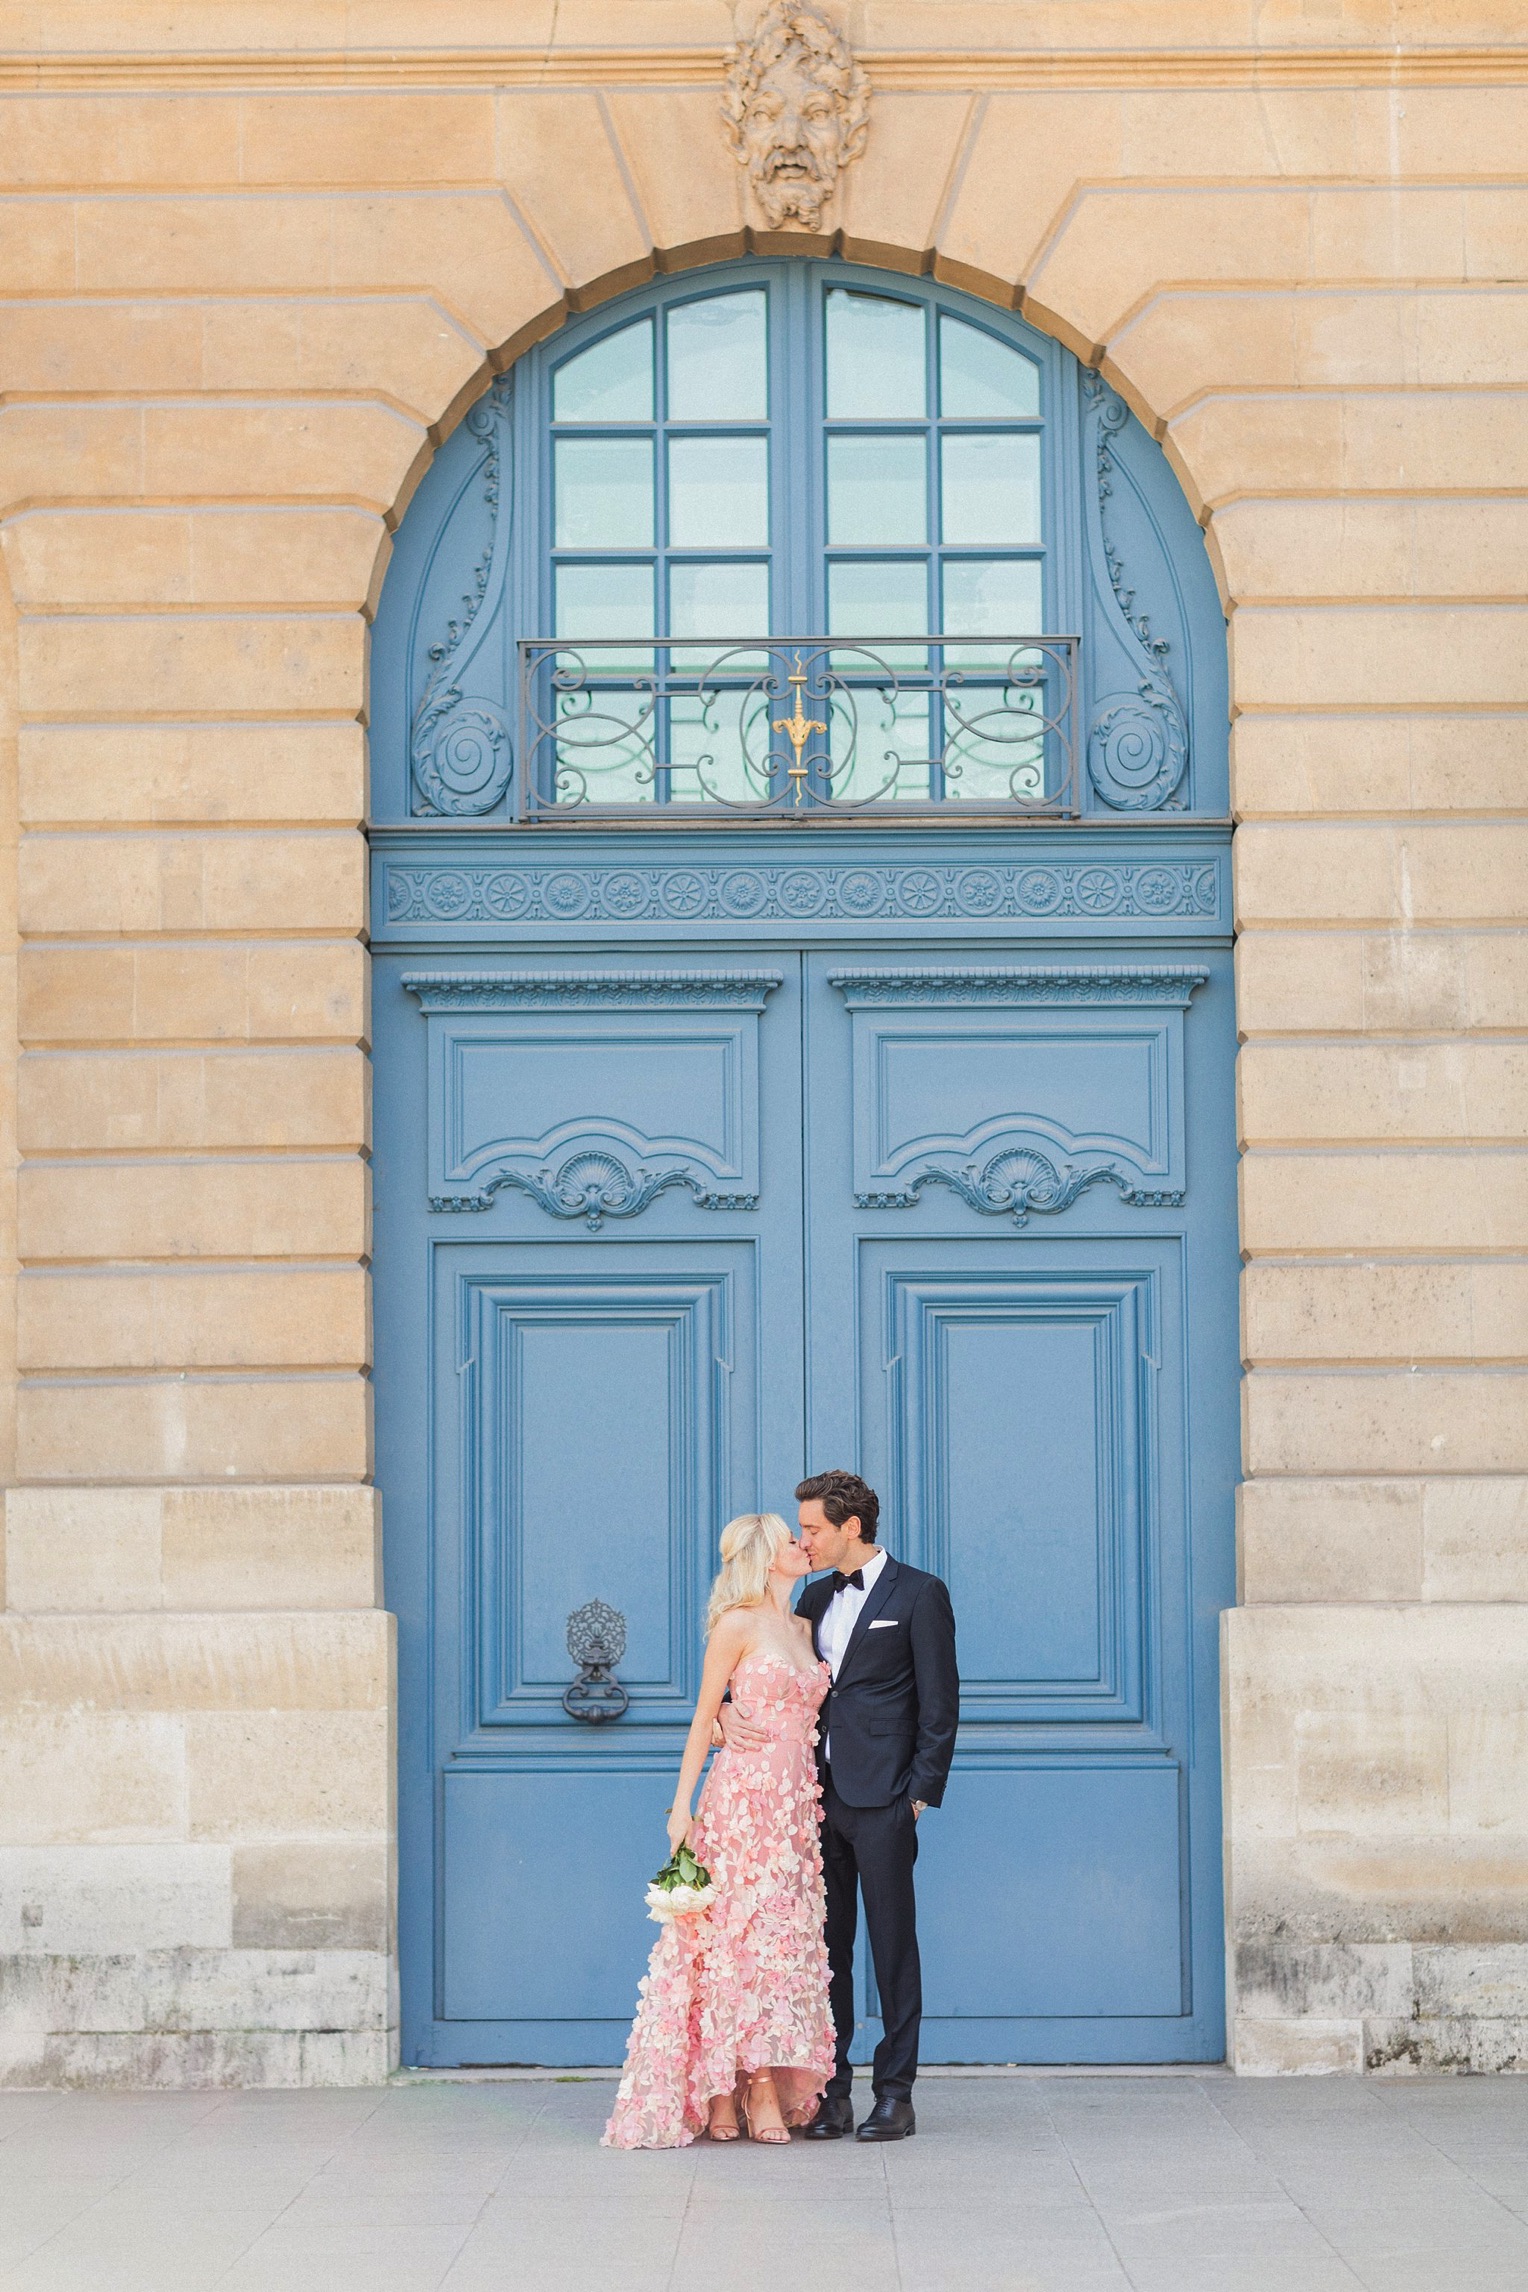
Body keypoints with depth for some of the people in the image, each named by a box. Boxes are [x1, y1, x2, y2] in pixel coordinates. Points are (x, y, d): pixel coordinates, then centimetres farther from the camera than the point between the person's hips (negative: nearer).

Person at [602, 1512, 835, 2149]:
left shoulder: (804, 1628, 16)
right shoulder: (739, 1624, -3)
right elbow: (704, 1717, -2)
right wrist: (683, 1804, -6)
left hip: (797, 1804, 6)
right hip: (745, 1796, -6)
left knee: (787, 1938, 2)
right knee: (741, 1933, -8)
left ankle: (767, 2086, 2)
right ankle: (722, 2094, -5)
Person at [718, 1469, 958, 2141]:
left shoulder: (918, 1594, -1)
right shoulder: (817, 1597, 17)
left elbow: (939, 1704, -3)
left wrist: (921, 1794, -9)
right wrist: (730, 1708, -3)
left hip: (881, 1801, -6)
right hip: (818, 1796, 6)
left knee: (893, 1946, -1)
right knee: (826, 1947, 5)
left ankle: (895, 2093, 4)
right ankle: (832, 2092, 9)